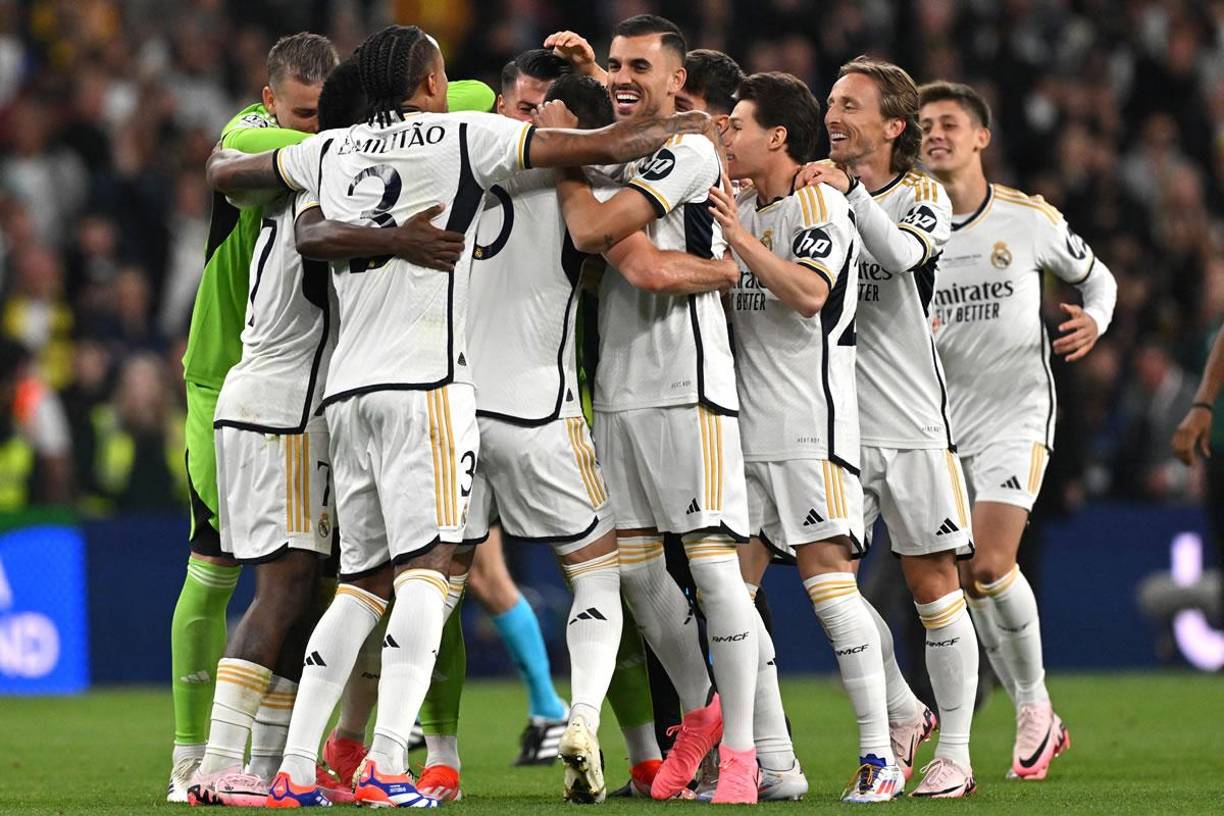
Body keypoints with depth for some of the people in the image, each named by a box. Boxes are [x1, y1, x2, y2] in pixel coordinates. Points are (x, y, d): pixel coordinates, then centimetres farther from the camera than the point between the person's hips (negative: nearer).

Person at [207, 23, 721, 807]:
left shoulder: (333, 151, 16)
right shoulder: (464, 136, 1)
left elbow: (225, 173, 30)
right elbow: (601, 148, 0)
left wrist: (225, 160, 54)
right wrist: (682, 125, 17)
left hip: (348, 388, 6)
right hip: (424, 382, -6)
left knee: (364, 580, 10)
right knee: (427, 568, -9)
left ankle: (295, 770, 4)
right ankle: (387, 765, -21)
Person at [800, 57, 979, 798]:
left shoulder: (923, 197, 0)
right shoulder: (817, 193, 10)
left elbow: (901, 254, -20)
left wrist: (851, 192, -31)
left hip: (914, 423, -3)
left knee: (933, 585, -2)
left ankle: (955, 753, 5)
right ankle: (903, 714, 17)